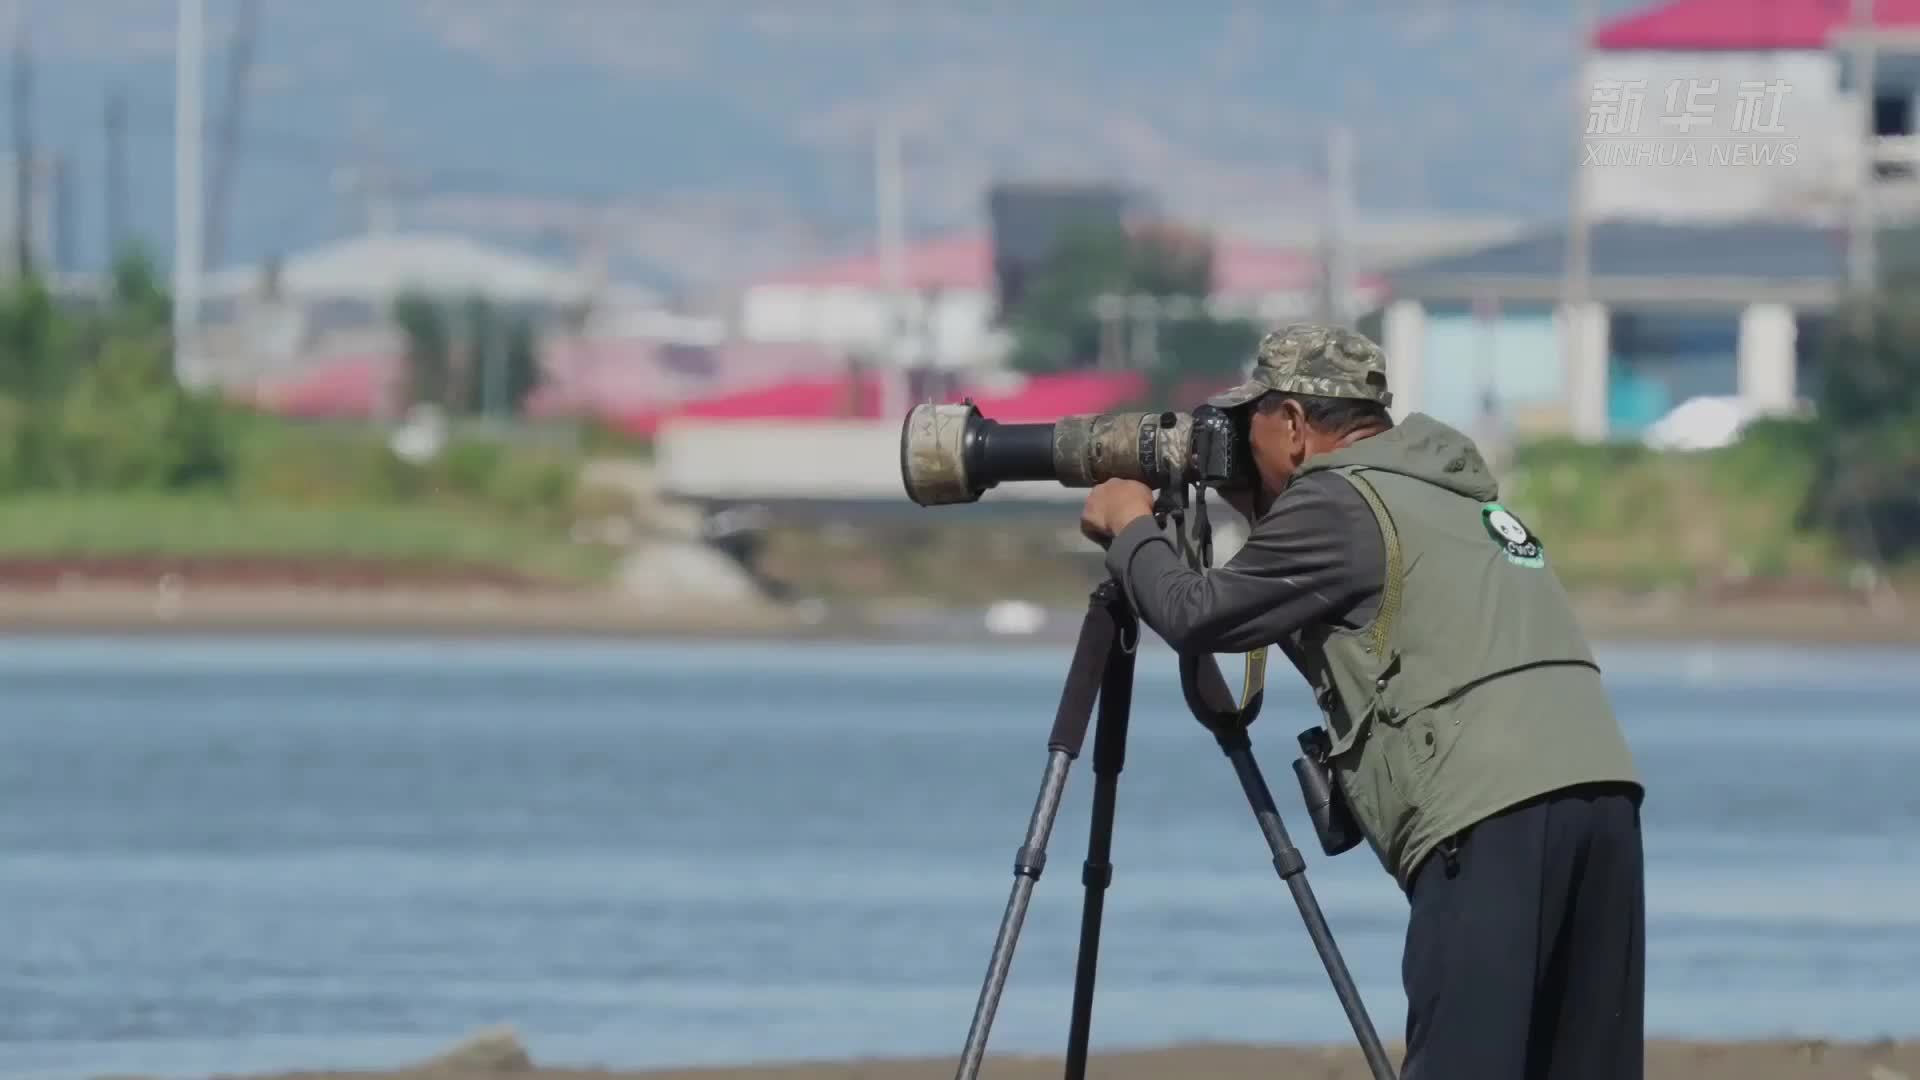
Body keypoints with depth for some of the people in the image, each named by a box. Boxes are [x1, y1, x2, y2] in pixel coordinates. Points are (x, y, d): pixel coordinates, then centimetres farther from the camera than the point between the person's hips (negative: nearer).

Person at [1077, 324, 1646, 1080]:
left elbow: (1197, 617, 7)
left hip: (1493, 822, -8)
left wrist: (1131, 530, 24)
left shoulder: (1339, 505, 1)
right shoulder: (1454, 494, 26)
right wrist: (1253, 513, 34)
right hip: (1600, 791, 8)